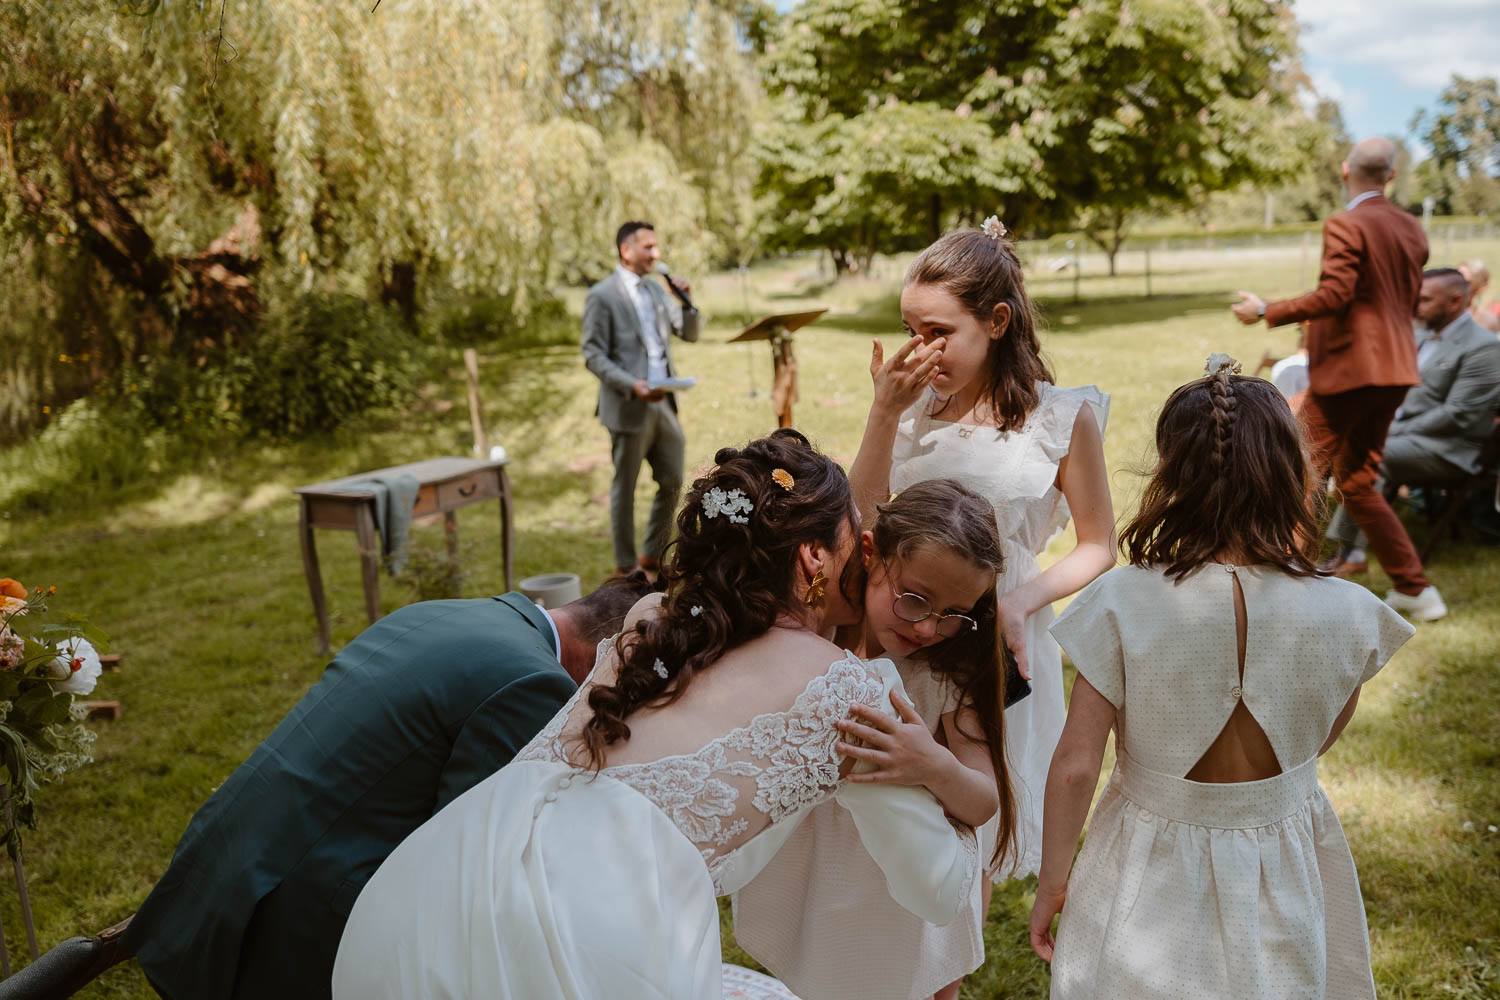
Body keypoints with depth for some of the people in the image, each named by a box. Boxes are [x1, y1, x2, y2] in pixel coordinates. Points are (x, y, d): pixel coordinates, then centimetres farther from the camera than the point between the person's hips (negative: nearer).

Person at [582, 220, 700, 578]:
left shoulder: (655, 289, 13)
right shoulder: (602, 296, -8)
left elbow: (689, 333, 16)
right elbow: (593, 354, -12)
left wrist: (686, 300, -3)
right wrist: (632, 386, -23)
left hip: (664, 404, 7)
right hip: (629, 409, -7)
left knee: (672, 483, 11)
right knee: (625, 488, 5)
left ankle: (653, 555, 27)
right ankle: (625, 566, 17)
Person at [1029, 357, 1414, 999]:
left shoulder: (1122, 603, -22)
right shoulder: (1345, 613, -17)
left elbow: (1074, 766, -17)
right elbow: (1325, 737, 3)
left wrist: (1052, 882, -2)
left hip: (1151, 881, -1)